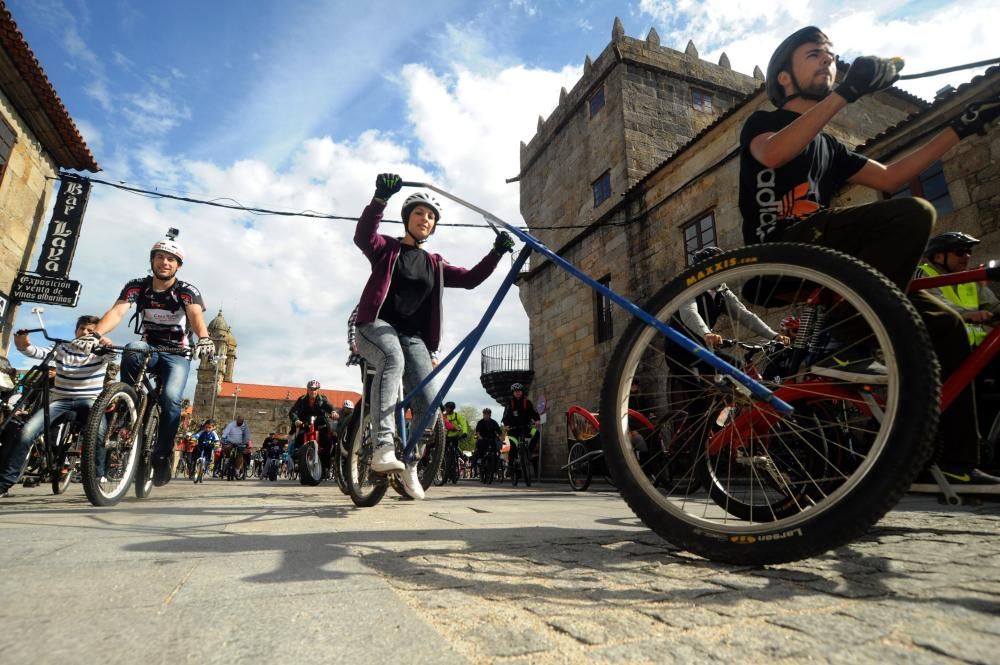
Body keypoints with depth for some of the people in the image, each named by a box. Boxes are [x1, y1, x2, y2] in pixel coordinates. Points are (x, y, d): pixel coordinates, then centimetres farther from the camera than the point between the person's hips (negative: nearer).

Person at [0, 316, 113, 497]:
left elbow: (111, 353, -18)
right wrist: (24, 345, -32)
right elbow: (38, 352, -8)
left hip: (89, 401, -3)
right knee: (26, 432, -18)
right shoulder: (62, 350, 9)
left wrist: (108, 344, -42)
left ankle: (98, 478, -18)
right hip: (60, 401, 3)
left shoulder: (100, 353, 5)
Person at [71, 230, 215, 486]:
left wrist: (204, 339, -55)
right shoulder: (137, 286, -6)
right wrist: (95, 334, -42)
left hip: (177, 354, -2)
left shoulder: (187, 291, -14)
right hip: (149, 349, 2)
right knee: (132, 349, -35)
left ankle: (162, 455, -7)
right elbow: (117, 312, -22)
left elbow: (196, 316, -34)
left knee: (171, 398, -25)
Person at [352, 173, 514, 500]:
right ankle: (383, 448, -41)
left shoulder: (435, 264, 19)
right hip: (377, 325, -3)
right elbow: (363, 235, -13)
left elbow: (470, 279, 8)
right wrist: (381, 197, -29)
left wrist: (496, 253, -5)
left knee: (429, 404, -13)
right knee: (393, 359, -39)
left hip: (413, 336, 3)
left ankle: (410, 463, 13)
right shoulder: (386, 248, 9)